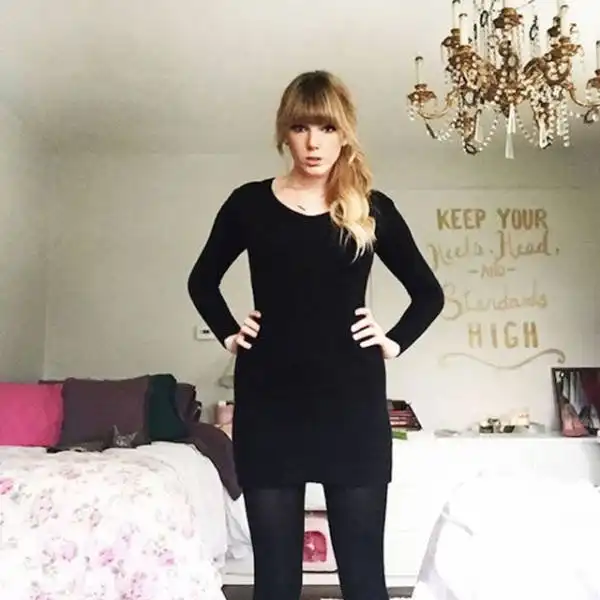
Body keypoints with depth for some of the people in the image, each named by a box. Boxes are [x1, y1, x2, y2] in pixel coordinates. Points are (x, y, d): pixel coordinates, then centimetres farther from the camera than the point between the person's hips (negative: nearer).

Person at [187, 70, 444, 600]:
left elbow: (429, 292, 15)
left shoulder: (373, 209, 5)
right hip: (269, 399, 0)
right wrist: (228, 332, 6)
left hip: (352, 401, 0)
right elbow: (202, 280, 18)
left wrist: (395, 341, 3)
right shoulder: (250, 203, 4)